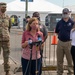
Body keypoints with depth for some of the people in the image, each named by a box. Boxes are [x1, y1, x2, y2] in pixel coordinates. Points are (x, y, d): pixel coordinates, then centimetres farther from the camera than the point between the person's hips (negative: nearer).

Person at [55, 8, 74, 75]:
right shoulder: (59, 23, 5)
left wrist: (70, 37, -6)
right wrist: (61, 36, 4)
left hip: (68, 42, -3)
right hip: (60, 42, 3)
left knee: (70, 59, 6)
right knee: (59, 59, 10)